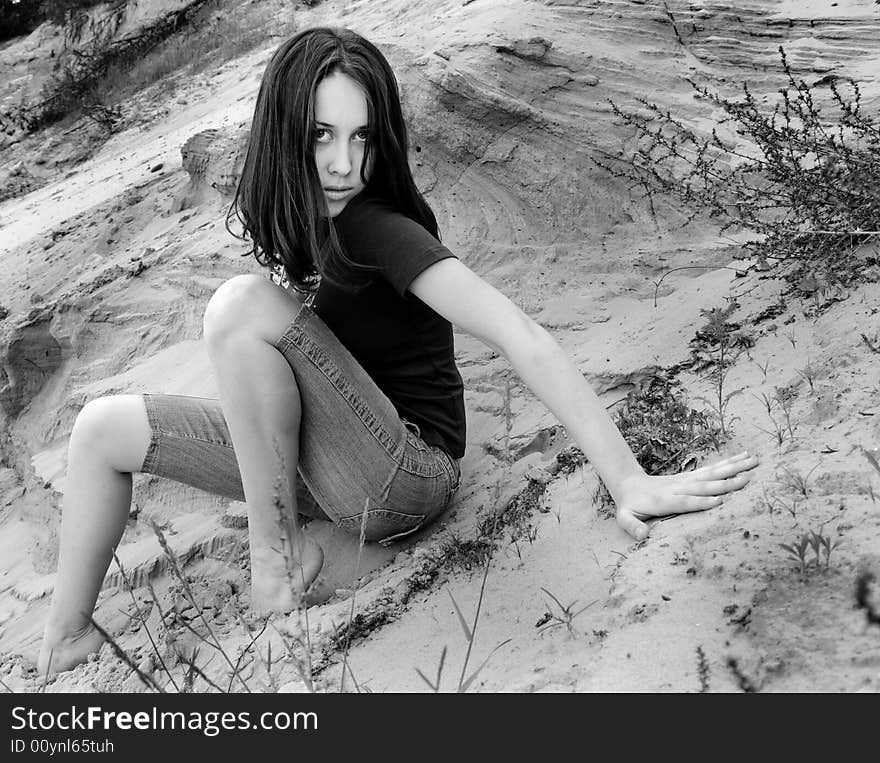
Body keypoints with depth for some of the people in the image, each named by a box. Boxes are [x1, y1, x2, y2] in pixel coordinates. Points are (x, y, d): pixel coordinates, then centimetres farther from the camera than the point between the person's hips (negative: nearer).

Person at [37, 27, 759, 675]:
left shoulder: (374, 228, -23)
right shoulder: (305, 218, 0)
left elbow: (523, 339, -32)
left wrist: (629, 481, -38)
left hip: (400, 477, -8)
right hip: (328, 464, 8)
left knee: (244, 303, -28)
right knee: (104, 428, 8)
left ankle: (280, 549, -12)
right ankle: (64, 641, 19)